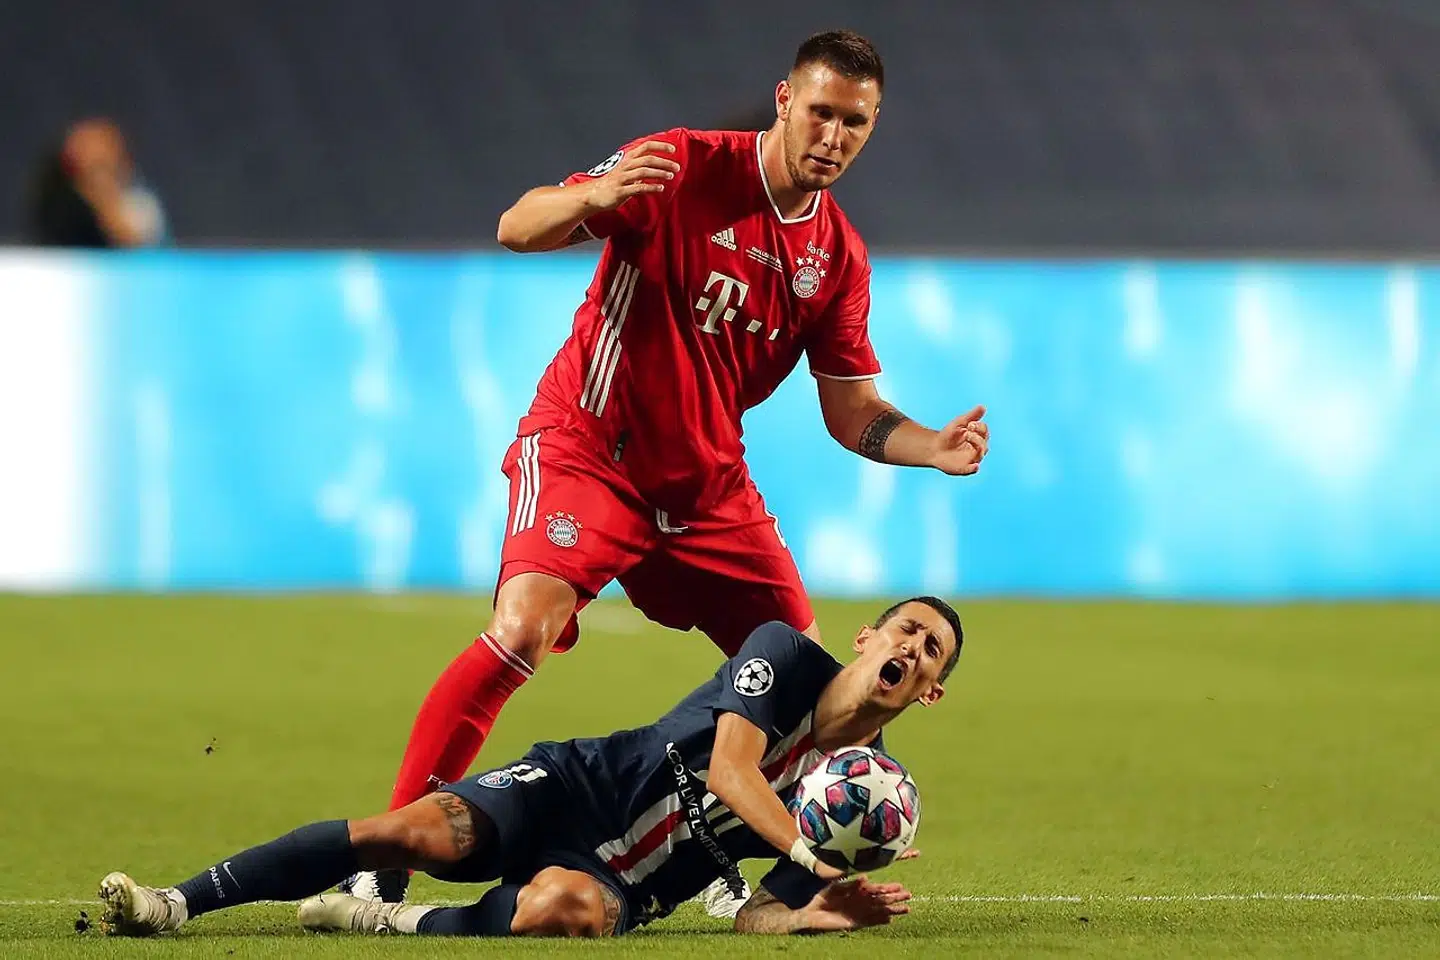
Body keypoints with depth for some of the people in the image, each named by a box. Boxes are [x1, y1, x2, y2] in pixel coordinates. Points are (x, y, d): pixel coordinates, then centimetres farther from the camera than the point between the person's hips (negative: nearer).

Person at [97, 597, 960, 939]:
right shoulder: (786, 652, -1)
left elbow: (758, 915, 1)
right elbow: (730, 769, -16)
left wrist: (815, 913, -21)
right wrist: (814, 853, -29)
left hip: (623, 888, 0)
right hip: (576, 787, 0)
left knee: (560, 908, -38)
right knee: (420, 832, -27)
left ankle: (388, 922, -16)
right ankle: (174, 903, -20)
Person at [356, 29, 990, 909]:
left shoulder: (839, 257, 6)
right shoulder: (684, 169, -11)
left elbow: (852, 413, 11)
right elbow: (519, 228, -14)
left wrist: (935, 448, -9)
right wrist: (594, 196, -35)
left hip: (706, 481, 6)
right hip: (587, 445, -6)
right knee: (523, 629, -26)